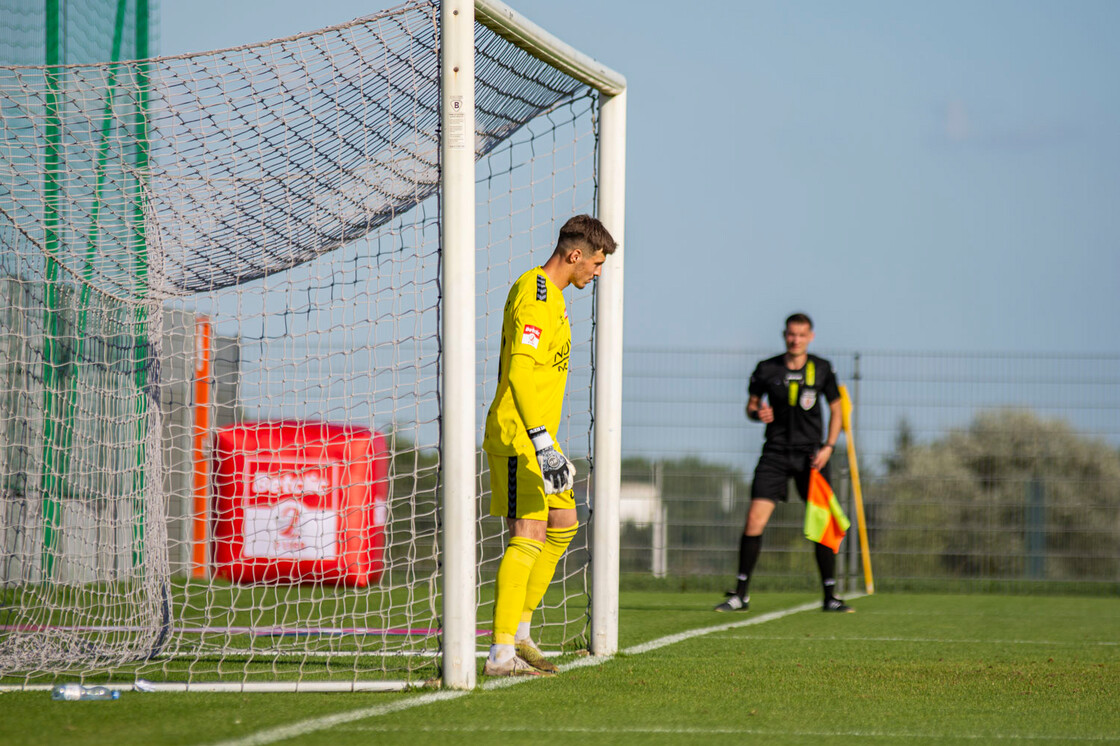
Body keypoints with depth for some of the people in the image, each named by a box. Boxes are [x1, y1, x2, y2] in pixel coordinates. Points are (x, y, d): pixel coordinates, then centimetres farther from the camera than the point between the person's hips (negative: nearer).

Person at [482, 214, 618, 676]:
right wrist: (543, 443, -30)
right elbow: (519, 369, -24)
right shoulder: (534, 294, -14)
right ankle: (501, 654, -17)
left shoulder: (551, 296, 19)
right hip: (518, 436, -11)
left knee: (563, 525, 17)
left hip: (535, 438, 11)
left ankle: (519, 632, 21)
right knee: (529, 537, -14)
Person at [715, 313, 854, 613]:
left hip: (811, 453, 0)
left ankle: (830, 596, 6)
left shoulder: (822, 369, 2)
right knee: (755, 518, -11)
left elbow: (836, 409, 8)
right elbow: (751, 404, 12)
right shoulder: (766, 369, 1)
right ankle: (741, 595, -2)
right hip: (776, 452, 0)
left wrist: (828, 446, -4)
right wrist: (757, 413, -12)